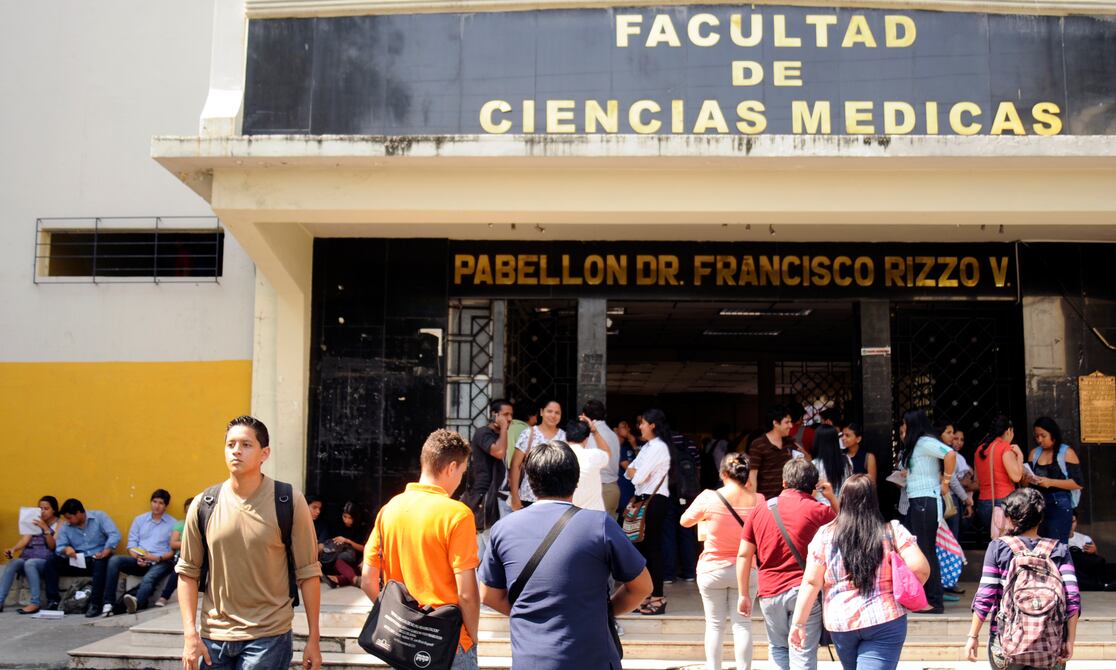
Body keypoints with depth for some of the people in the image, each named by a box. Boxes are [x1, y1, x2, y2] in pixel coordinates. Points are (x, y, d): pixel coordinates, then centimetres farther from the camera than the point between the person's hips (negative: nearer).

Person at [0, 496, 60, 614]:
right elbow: (24, 540, 7)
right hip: (28, 556, 4)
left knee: (29, 563, -36)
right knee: (12, 563, -27)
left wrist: (45, 528, -18)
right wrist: (13, 549, -13)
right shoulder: (35, 521, 21)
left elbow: (52, 546, -5)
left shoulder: (59, 524, 7)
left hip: (45, 560, -4)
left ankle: (35, 603, -37)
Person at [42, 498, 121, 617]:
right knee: (51, 563, -17)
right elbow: (59, 548, 0)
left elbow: (115, 535, -13)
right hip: (77, 562, 4)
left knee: (101, 563, -38)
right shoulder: (65, 527, 9)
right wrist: (66, 549, -25)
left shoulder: (99, 517, -3)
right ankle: (53, 601, -17)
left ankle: (95, 604, -40)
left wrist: (105, 553, -28)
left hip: (97, 560, -4)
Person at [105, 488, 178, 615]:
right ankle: (108, 603, -28)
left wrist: (158, 558, -17)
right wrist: (137, 558, -9)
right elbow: (131, 544, 12)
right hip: (139, 561, 4)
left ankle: (136, 602, -66)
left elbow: (174, 550, 0)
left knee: (149, 578, -35)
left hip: (160, 562, -4)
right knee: (114, 560, -22)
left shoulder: (173, 523, 7)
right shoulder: (139, 520, 19)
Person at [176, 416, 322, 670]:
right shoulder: (203, 505, 1)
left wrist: (313, 639, -3)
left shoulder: (289, 502, -6)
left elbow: (308, 573, -3)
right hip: (214, 638, 3)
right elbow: (188, 572, 7)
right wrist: (190, 634, -2)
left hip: (268, 638, -3)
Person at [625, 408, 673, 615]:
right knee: (641, 546, 10)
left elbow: (638, 476, -17)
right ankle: (647, 596, 17)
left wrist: (634, 472, 3)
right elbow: (630, 471, 13)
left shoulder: (658, 447, -12)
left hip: (654, 501, -9)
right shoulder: (648, 446, 18)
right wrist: (635, 472, -7)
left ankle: (657, 598, 0)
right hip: (644, 499, 9)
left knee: (653, 548, -6)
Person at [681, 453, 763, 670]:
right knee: (742, 624, 7)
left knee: (714, 624, 9)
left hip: (712, 570, -1)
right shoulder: (758, 501, -8)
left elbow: (685, 521, 0)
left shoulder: (709, 498, -15)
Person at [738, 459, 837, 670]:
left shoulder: (760, 511, 5)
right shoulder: (819, 510, -3)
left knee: (778, 648, 21)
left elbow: (743, 555, 4)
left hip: (769, 593, 3)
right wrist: (832, 499, 13)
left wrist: (743, 595, 9)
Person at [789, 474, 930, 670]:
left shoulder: (825, 535, -2)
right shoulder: (893, 531, -3)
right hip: (886, 621, -2)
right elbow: (920, 568, -9)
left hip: (841, 624, 2)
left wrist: (798, 622, 2)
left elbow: (811, 583, -4)